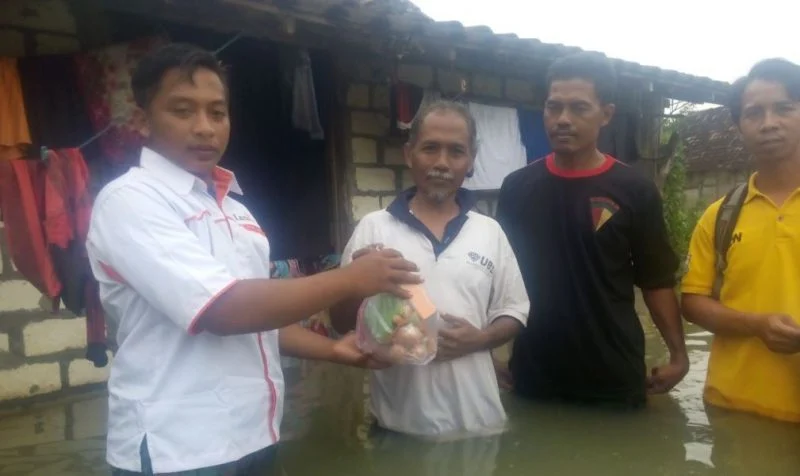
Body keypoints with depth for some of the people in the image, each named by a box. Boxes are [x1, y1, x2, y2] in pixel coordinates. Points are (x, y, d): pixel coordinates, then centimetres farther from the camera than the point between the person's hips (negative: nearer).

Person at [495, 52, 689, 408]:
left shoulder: (634, 191, -4)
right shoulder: (517, 188, 1)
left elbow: (657, 281, 1)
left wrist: (678, 354, -8)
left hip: (614, 378, -1)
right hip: (532, 375, 2)